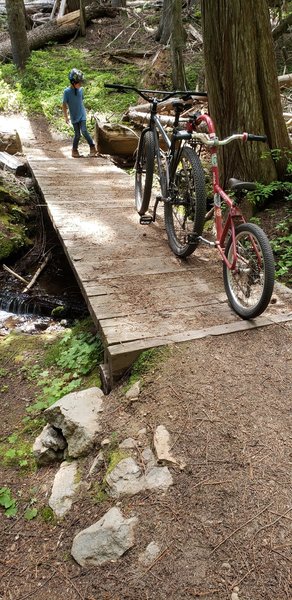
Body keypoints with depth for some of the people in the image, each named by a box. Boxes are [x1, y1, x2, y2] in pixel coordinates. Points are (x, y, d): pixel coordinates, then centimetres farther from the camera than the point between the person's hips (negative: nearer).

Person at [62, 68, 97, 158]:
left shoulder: (81, 89, -1)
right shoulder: (67, 92, -13)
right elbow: (64, 105, -8)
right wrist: (66, 117, -7)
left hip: (82, 115, 2)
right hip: (74, 117, -2)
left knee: (84, 131, -16)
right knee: (77, 134, 2)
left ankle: (92, 147, -3)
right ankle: (74, 150, 21)